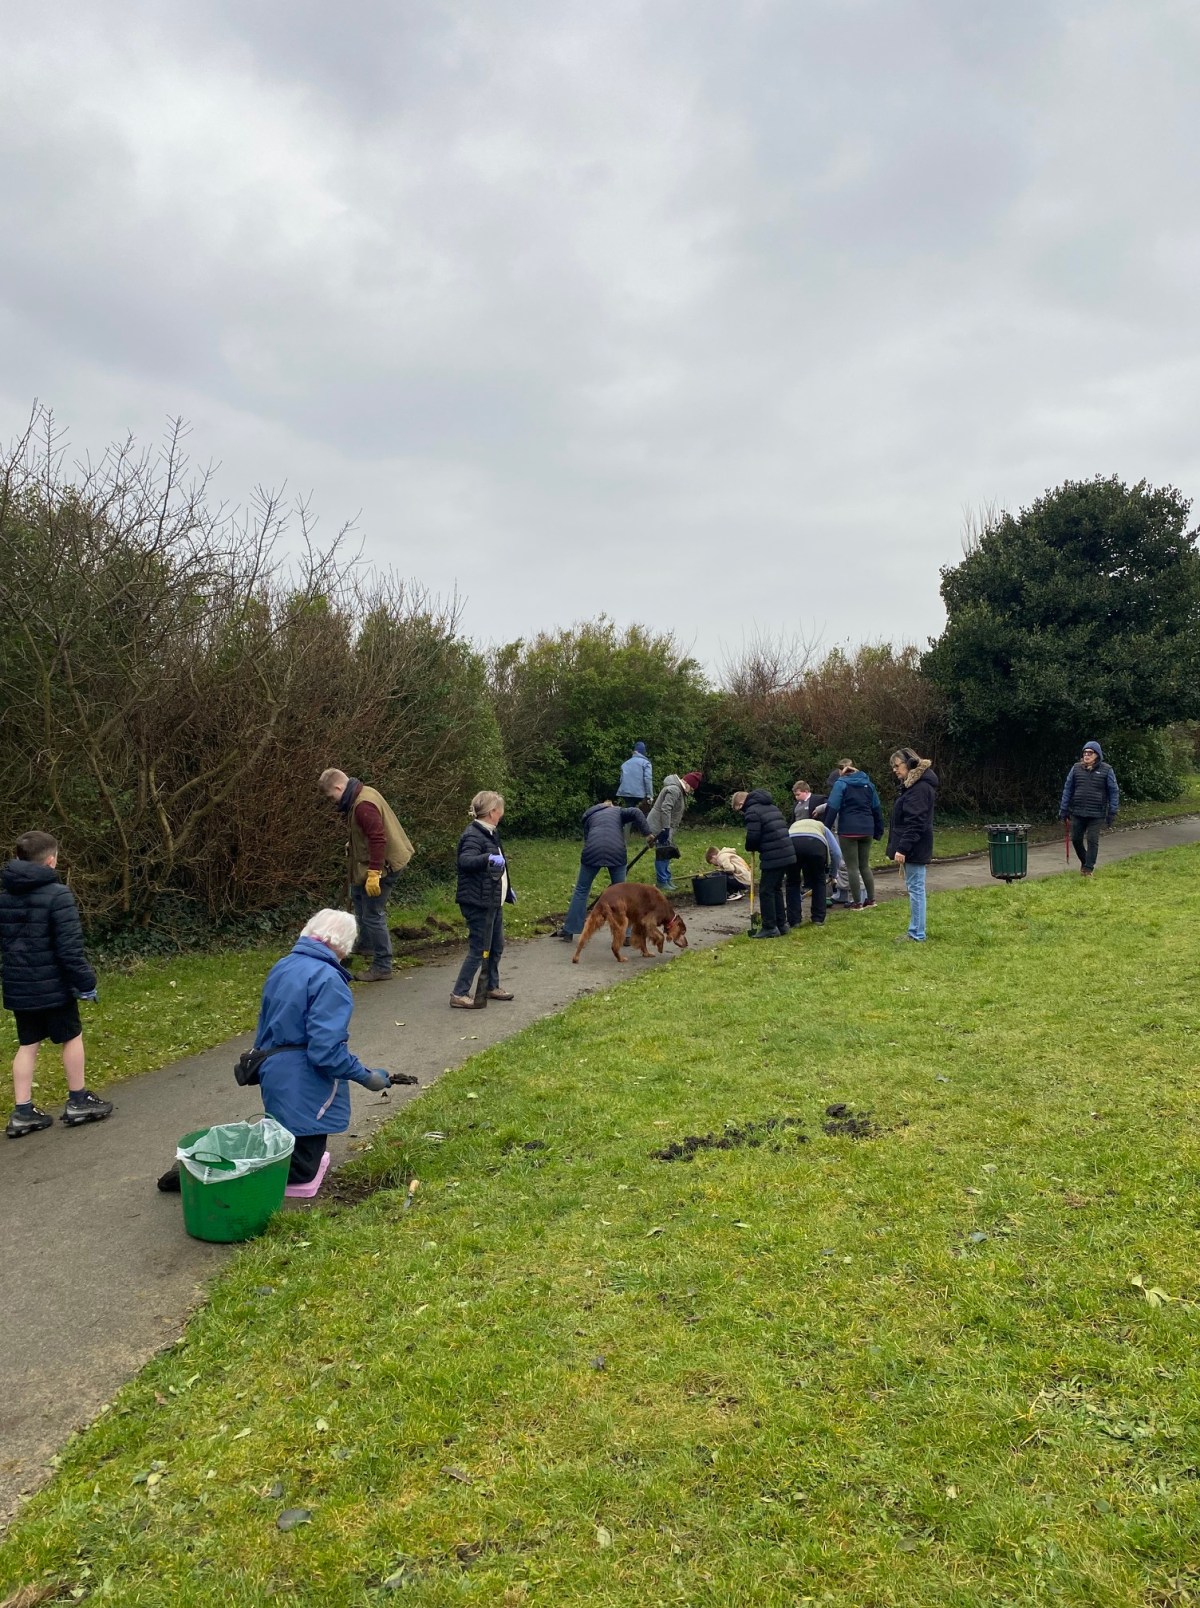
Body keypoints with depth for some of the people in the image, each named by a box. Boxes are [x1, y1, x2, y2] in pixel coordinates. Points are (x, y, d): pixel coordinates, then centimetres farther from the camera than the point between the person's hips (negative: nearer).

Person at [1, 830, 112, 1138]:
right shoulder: (57, 894, -17)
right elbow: (69, 947, -20)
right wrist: (85, 982, -12)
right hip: (52, 986, -6)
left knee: (27, 1045, 13)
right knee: (71, 1037, 10)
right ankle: (78, 1102, 18)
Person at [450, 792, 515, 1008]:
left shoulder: (490, 834, 14)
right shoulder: (473, 836, -17)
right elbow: (465, 860, -35)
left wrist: (507, 890, 33)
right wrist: (488, 858, -50)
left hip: (494, 901, 10)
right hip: (479, 903, -10)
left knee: (496, 946, 18)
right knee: (479, 949, -6)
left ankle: (492, 986, 32)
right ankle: (459, 994, 1)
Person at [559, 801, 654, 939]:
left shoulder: (590, 816, 32)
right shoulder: (619, 812, 27)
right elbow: (636, 812, 5)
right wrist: (647, 833, 2)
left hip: (593, 851, 1)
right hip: (616, 851, -1)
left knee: (581, 890, 15)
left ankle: (569, 930, 21)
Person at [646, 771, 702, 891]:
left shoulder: (680, 790, 15)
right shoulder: (674, 790, -19)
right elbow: (665, 809, -28)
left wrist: (668, 828, 22)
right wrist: (665, 829, -28)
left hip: (665, 826, 11)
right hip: (659, 826, -11)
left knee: (666, 852, 15)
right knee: (663, 852, -8)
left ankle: (666, 879, 23)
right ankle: (662, 881, -4)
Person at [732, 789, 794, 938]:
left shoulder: (752, 811, -9)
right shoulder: (772, 806, 19)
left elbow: (752, 837, -16)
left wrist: (751, 848, 7)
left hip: (773, 857, -9)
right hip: (787, 854, 9)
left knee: (766, 892, 0)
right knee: (776, 889, 18)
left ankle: (770, 928, 2)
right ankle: (781, 925, 22)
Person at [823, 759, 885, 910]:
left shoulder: (841, 783, -2)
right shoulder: (868, 783, 15)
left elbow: (832, 808, -10)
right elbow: (877, 808, 16)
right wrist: (878, 831, 20)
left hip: (848, 830, -5)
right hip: (866, 829, 5)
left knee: (852, 867, 1)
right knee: (864, 865, 16)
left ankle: (857, 902, 3)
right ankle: (870, 899, 16)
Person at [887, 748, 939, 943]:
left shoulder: (920, 787, -16)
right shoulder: (913, 784, 17)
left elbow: (915, 822, -23)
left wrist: (902, 848, -25)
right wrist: (900, 847, 18)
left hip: (914, 847, -11)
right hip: (912, 847, 11)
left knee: (915, 888, -5)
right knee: (914, 888, 13)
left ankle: (917, 934, 0)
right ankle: (914, 931, 20)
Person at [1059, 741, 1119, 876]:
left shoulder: (1106, 770, -1)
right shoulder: (1076, 768, 5)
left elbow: (1114, 792, 1)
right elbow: (1068, 789, 9)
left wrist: (1112, 812, -3)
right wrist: (1063, 809, 7)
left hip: (1096, 814, -3)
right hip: (1077, 813, 3)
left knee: (1092, 841, -3)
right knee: (1076, 839, 9)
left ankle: (1088, 869, 6)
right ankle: (1084, 861, 32)